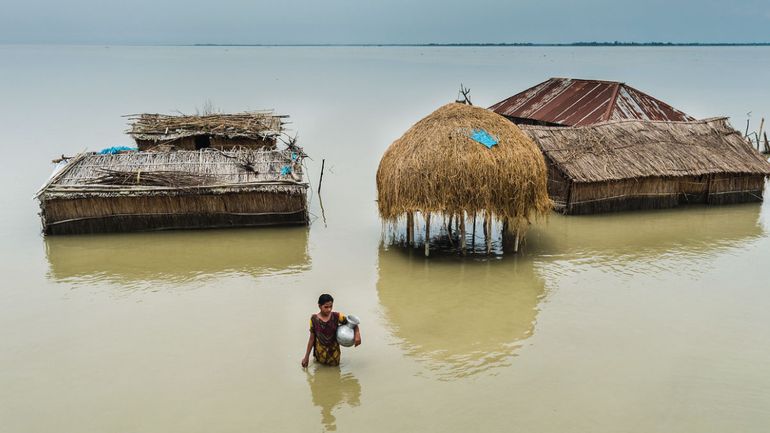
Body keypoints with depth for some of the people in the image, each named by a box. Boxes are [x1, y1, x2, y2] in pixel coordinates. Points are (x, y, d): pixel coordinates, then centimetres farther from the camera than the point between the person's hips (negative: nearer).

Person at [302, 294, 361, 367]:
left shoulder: (336, 316, -17)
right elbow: (312, 338, -9)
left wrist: (357, 334, -30)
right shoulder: (314, 319, -17)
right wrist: (306, 356, -5)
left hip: (334, 350, 1)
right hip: (320, 351, -1)